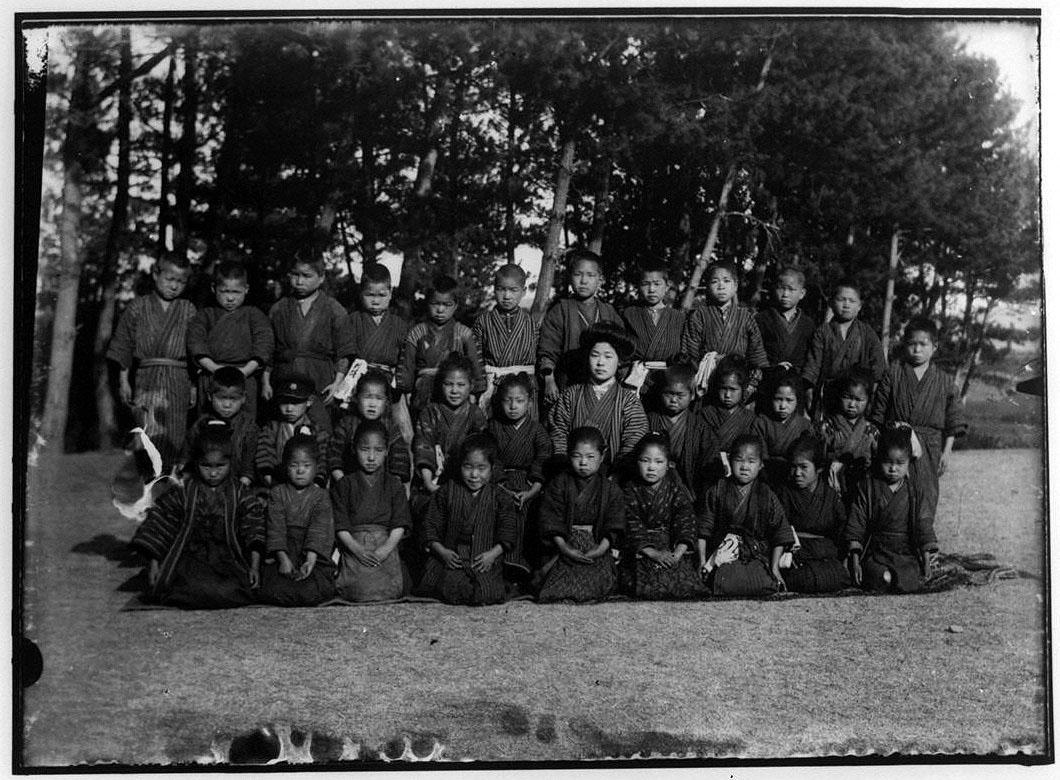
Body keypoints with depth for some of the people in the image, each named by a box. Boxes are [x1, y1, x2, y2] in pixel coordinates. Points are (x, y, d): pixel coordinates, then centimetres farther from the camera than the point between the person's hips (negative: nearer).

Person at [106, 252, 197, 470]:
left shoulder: (188, 310, 9)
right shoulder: (138, 307, 6)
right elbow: (124, 346, 9)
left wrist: (194, 385, 6)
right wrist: (123, 380, 5)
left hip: (179, 381, 2)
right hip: (146, 378, -2)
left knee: (174, 437, 0)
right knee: (152, 434, -16)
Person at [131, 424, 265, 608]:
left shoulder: (241, 495, 5)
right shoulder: (182, 493, 4)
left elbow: (254, 533, 3)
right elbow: (159, 527, 6)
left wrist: (254, 567, -6)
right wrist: (154, 564, 0)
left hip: (229, 560, 1)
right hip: (191, 557, -1)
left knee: (230, 591, -28)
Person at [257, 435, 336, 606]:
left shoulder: (321, 496, 4)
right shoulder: (277, 492, 7)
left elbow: (318, 530, -9)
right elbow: (275, 527, -4)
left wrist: (310, 560, -25)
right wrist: (283, 558, -18)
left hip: (314, 558, 0)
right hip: (281, 555, 1)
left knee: (312, 592, -25)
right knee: (273, 591, -24)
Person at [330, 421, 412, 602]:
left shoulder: (394, 485, 12)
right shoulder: (343, 485, 8)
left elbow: (400, 525, 3)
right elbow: (340, 525, 0)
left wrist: (386, 548, -13)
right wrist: (357, 549, -15)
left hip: (386, 545, 1)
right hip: (354, 546, -1)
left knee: (390, 590, -22)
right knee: (360, 590, -24)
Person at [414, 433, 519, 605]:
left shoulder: (500, 498, 6)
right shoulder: (446, 492, 6)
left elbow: (506, 535, 5)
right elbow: (431, 528, 6)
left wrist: (493, 554, -11)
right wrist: (442, 552, -9)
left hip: (484, 560, 0)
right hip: (452, 557, 0)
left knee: (487, 594, -25)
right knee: (452, 590, -28)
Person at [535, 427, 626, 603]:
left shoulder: (611, 489, 6)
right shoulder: (559, 484, 4)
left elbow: (614, 525, 1)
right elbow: (551, 520, -2)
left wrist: (601, 549, -14)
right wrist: (564, 547, -14)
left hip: (597, 546, 1)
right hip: (566, 544, -1)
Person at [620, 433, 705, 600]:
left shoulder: (677, 489, 2)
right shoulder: (630, 491, -1)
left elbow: (686, 524, -5)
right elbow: (633, 527, -8)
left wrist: (677, 553, -21)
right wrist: (653, 553, -20)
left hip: (673, 547, 1)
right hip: (641, 551, -1)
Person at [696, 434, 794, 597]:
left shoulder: (767, 496, 7)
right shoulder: (717, 491, 6)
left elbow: (780, 534, 8)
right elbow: (704, 529, 6)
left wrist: (775, 567, 1)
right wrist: (702, 561, -1)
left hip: (757, 554, 2)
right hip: (723, 551, -2)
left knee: (766, 584, -28)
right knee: (725, 581, -34)